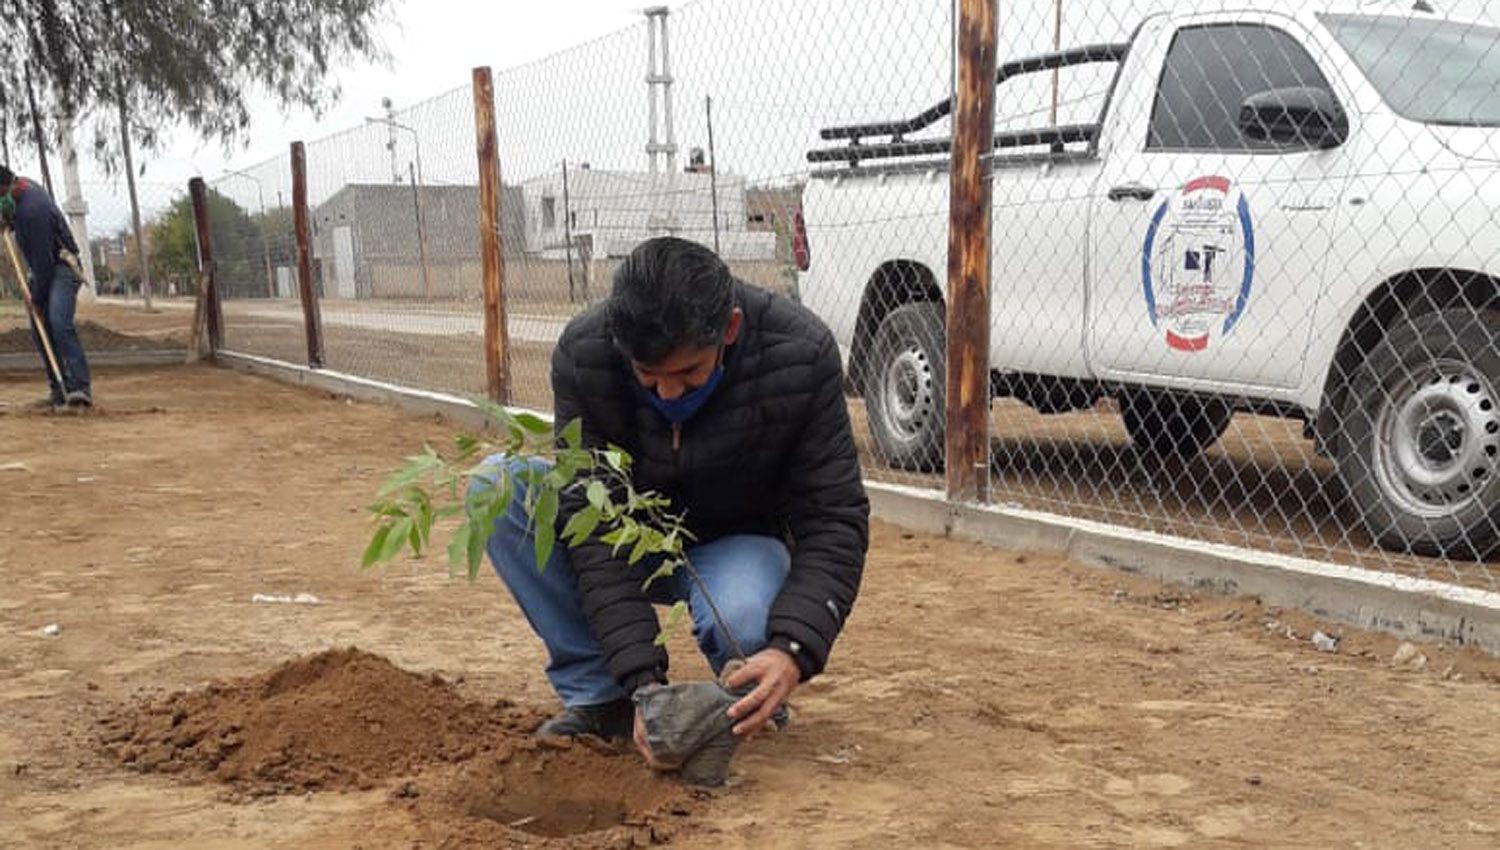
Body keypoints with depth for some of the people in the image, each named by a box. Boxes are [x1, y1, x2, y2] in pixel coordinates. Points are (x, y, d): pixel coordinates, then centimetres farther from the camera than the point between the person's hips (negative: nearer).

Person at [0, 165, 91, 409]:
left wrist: (37, 297, -18)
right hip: (40, 270, 10)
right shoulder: (23, 184, 3)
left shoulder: (33, 209, -26)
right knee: (40, 331, 5)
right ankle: (59, 391, 8)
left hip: (61, 269, -10)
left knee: (59, 323, -25)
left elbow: (43, 258, -24)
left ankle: (81, 388, -31)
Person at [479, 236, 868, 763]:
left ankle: (754, 698, 1)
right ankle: (597, 695, -14)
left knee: (742, 620, -38)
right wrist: (641, 677, -34)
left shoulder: (801, 354, -26)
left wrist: (795, 649, -38)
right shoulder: (581, 356, -25)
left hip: (739, 542, -2)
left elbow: (835, 516, -22)